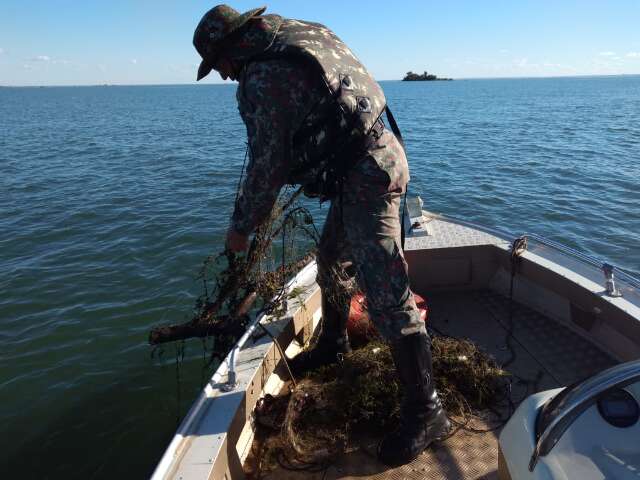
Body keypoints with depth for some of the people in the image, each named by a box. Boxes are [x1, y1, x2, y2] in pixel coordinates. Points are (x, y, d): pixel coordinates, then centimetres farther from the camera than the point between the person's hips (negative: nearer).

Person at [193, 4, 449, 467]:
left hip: (364, 175, -11)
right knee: (330, 257, 23)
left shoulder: (261, 78, -13)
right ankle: (333, 342, 42)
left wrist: (241, 228, 1)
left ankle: (425, 410, 0)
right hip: (377, 156, 11)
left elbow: (268, 166, -13)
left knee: (386, 295, -10)